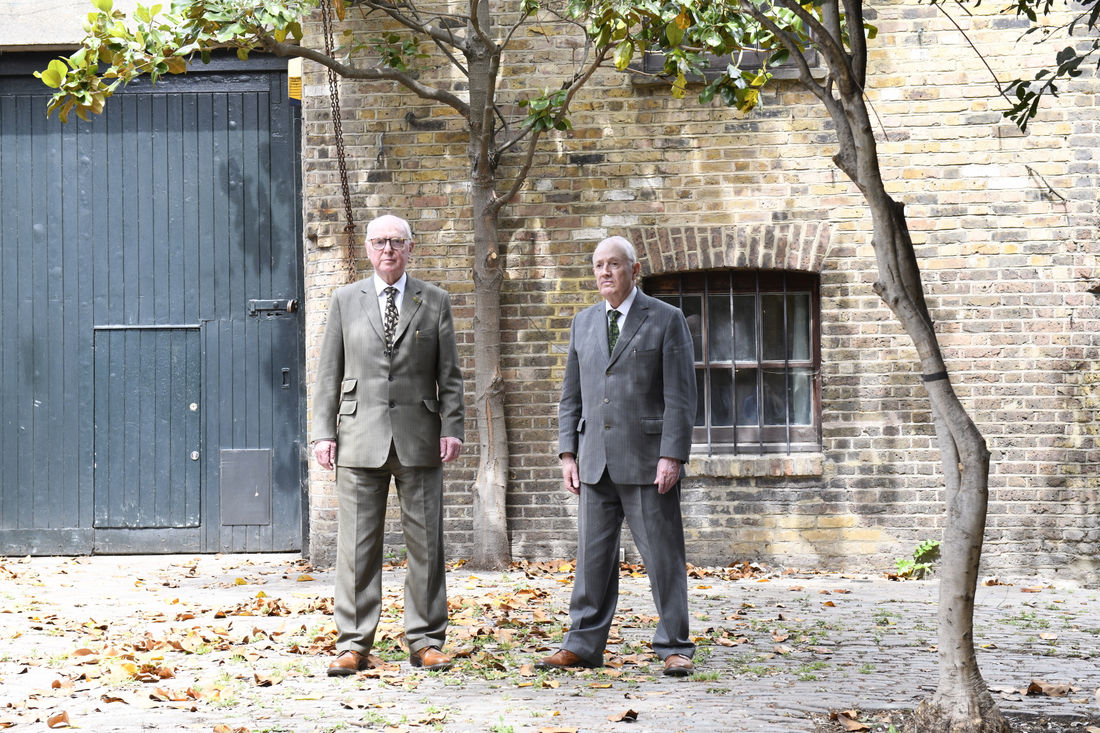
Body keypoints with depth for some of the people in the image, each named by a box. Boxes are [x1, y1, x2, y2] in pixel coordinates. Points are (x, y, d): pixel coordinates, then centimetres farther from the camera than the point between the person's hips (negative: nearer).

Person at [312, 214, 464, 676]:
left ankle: (425, 641, 10)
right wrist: (323, 431, 1)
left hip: (418, 437, 0)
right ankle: (354, 644, 5)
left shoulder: (435, 301, 9)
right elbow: (329, 373, 9)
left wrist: (452, 427, -3)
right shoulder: (345, 301, 10)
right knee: (357, 546, 0)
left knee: (425, 543, 2)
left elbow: (449, 373, 8)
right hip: (360, 438, 0)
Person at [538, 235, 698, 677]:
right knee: (592, 557, 6)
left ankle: (674, 648, 6)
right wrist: (568, 453, 8)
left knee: (662, 555, -1)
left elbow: (680, 395, -5)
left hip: (648, 459, -4)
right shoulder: (584, 324, 14)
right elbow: (571, 395, 17)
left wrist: (672, 456, -13)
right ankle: (583, 645, 12)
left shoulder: (666, 320, 0)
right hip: (596, 462, 4)